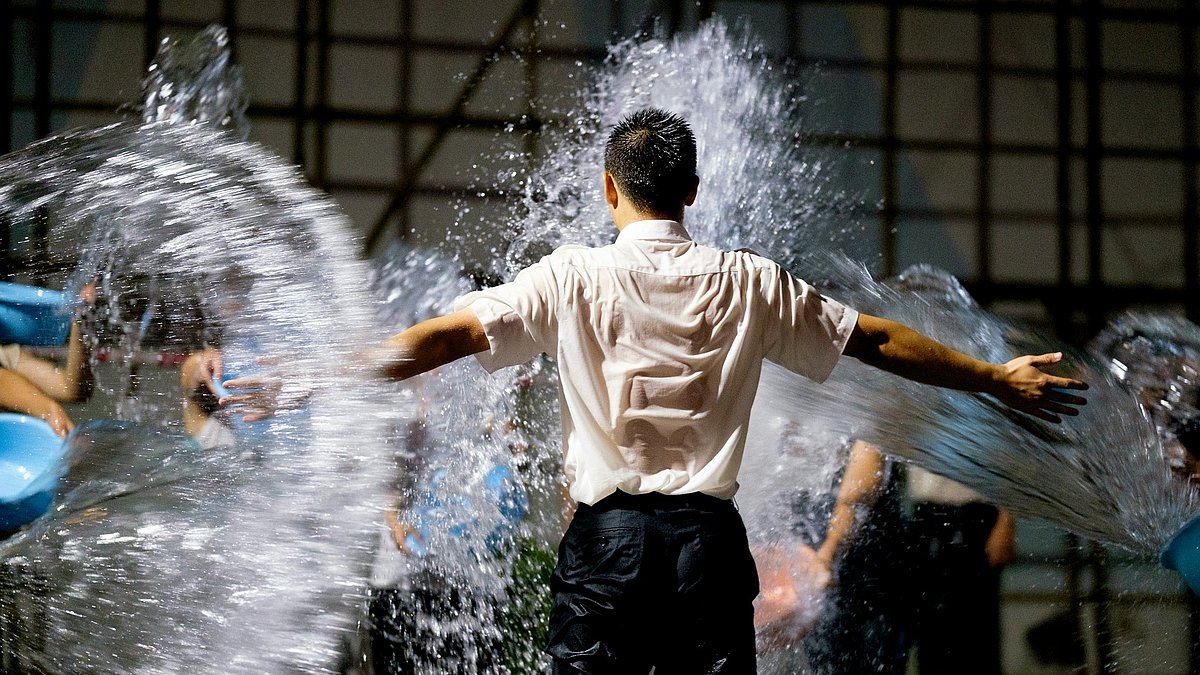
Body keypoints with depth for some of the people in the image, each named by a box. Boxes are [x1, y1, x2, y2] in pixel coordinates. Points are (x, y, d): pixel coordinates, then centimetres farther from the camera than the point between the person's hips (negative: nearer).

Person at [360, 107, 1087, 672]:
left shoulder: (573, 277, 1)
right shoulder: (751, 284, 8)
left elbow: (455, 333, -4)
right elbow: (878, 340, 14)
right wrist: (996, 377, 24)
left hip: (608, 537, -2)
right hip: (710, 536, 2)